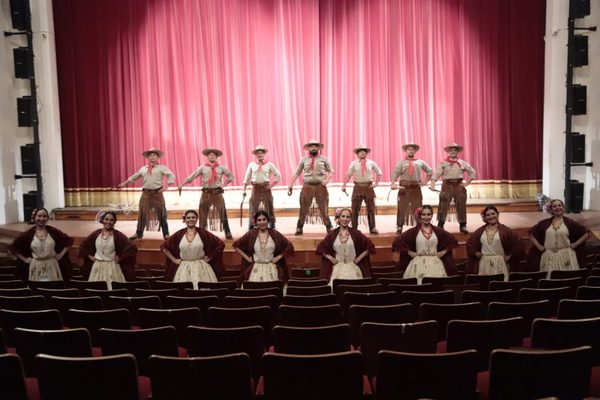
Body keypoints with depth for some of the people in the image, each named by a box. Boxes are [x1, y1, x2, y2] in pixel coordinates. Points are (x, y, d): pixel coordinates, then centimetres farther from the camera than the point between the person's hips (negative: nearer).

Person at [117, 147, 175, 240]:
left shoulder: (161, 167, 2)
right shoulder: (143, 169, 15)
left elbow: (171, 176, -6)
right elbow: (134, 176, 26)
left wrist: (166, 185, -16)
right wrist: (125, 183, 22)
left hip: (157, 193, -4)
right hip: (146, 193, 4)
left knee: (161, 214, -1)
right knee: (142, 214, 6)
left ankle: (166, 234, 5)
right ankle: (138, 233, 15)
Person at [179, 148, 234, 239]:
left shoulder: (221, 167, 6)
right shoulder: (202, 167, 3)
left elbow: (231, 175, 16)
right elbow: (192, 176, 0)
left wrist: (224, 184, 4)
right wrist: (182, 184, -6)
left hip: (217, 193, 0)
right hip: (206, 193, 0)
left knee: (223, 213, 1)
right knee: (203, 214, 4)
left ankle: (228, 234, 10)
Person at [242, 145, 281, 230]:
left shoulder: (269, 164, 1)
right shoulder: (252, 164, 4)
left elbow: (278, 175, 6)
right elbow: (247, 178, 8)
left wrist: (271, 185, -2)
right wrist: (244, 190, 3)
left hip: (265, 188, 0)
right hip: (255, 188, 1)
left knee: (269, 208, 5)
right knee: (253, 209, 0)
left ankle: (272, 228, 16)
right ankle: (251, 229, 6)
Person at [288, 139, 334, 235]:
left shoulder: (324, 159, 5)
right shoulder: (304, 160, 7)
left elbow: (331, 171, 9)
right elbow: (297, 173, 9)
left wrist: (327, 179, -10)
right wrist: (291, 185, 3)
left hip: (320, 186, -1)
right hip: (307, 186, 1)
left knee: (324, 209, 3)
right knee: (303, 209, 3)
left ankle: (329, 228, 14)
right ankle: (299, 228, 14)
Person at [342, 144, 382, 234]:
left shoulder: (371, 163, 6)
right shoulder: (354, 163, 1)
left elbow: (379, 173, 13)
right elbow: (349, 174, -6)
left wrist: (376, 183, 1)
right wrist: (344, 185, -17)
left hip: (369, 187, 1)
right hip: (358, 187, -1)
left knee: (371, 209, 3)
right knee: (355, 209, 2)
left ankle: (372, 228, 9)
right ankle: (353, 229, 10)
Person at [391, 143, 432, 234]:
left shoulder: (420, 162, 14)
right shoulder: (401, 163, 6)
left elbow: (429, 171, 24)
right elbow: (395, 173, -8)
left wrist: (425, 181, 11)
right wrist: (393, 184, -24)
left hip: (416, 188, 2)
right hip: (404, 188, -2)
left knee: (418, 208, 4)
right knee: (402, 208, -3)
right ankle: (399, 228, 2)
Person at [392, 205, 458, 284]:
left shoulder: (438, 231, 7)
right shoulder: (414, 231, 0)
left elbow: (452, 240, 20)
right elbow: (397, 242, -1)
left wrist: (443, 252, 9)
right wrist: (410, 253, -3)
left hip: (435, 264, 2)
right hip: (419, 265, -2)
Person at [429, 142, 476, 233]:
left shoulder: (462, 163, 11)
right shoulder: (443, 163, 5)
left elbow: (473, 172, 17)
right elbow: (436, 174, -5)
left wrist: (467, 182, 6)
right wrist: (433, 185, -20)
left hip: (459, 185, 2)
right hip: (447, 185, -2)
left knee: (461, 206, 3)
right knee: (443, 206, -7)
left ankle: (463, 226, 11)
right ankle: (440, 225, -3)